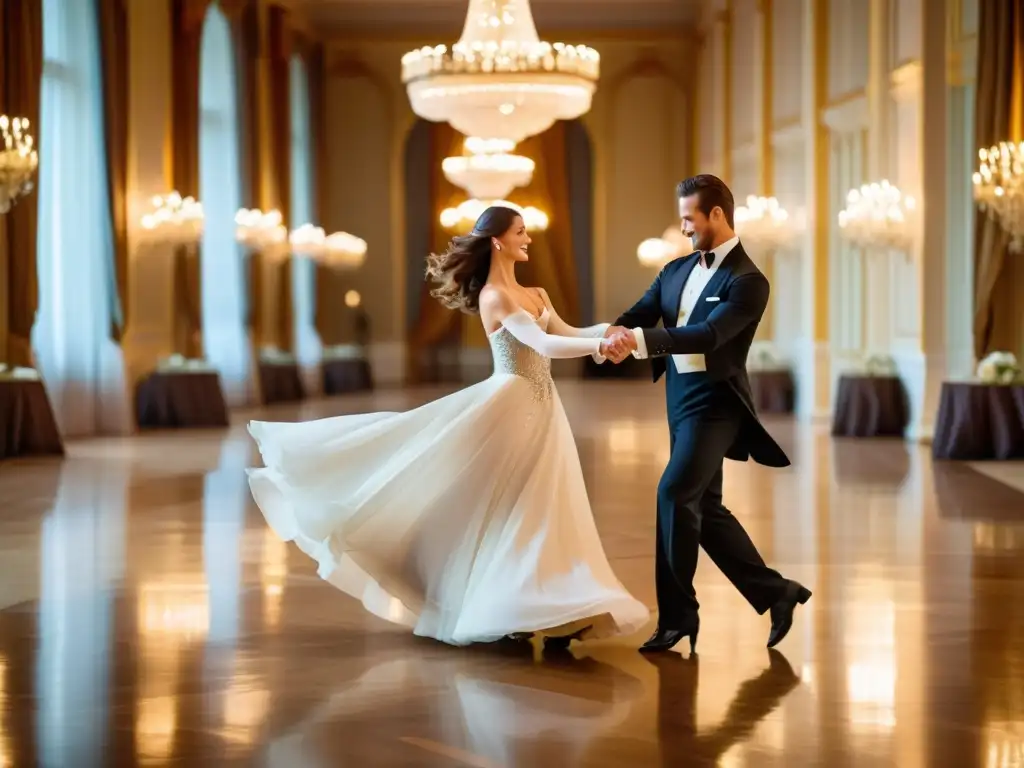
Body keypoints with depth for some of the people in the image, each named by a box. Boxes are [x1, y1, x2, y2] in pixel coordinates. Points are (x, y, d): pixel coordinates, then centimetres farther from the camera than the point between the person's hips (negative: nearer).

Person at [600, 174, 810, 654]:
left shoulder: (747, 281, -12)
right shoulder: (676, 271, 12)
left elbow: (710, 334, -25)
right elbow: (638, 316, 3)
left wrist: (641, 339, -34)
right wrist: (614, 335, -21)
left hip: (713, 402, -8)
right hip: (680, 400, 8)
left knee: (675, 493, -18)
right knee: (704, 509, 12)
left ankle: (677, 614, -8)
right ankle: (774, 593, 24)